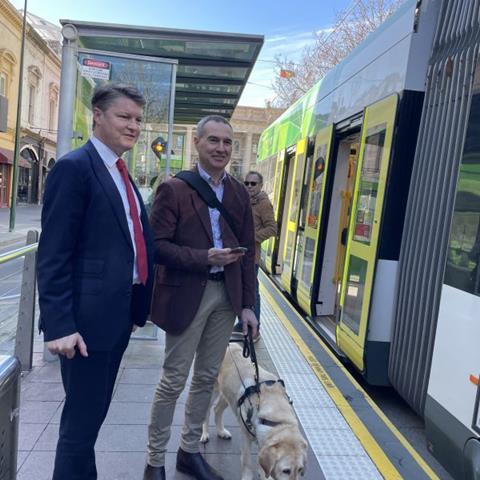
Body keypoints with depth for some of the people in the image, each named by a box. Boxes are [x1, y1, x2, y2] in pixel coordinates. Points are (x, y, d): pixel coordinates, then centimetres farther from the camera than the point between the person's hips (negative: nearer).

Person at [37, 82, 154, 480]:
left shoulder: (122, 174, 14)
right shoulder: (75, 167, -12)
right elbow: (53, 255, -17)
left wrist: (137, 307, 16)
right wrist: (59, 324, -21)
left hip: (119, 312, 9)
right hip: (88, 316, -9)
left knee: (95, 411, 22)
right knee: (82, 418, 5)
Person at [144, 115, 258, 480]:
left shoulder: (239, 192, 7)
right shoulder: (174, 189, -7)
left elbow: (248, 251, 8)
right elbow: (157, 245, -12)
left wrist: (248, 305, 4)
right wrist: (204, 257, -22)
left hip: (227, 294, 5)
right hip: (187, 294, -5)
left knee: (207, 378, 15)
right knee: (174, 380, 5)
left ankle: (190, 451, 35)